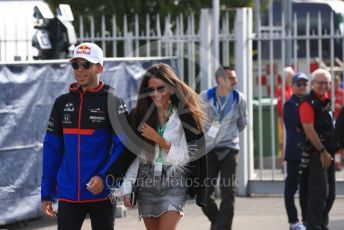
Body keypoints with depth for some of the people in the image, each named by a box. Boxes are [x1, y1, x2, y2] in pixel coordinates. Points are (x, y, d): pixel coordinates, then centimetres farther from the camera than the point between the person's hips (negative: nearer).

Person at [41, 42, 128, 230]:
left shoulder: (112, 102, -3)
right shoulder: (63, 103, 9)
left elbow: (122, 146, -9)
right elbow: (52, 149, 10)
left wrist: (104, 177, -22)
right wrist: (47, 194, 6)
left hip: (101, 193, -3)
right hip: (68, 194, 3)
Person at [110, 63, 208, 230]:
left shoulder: (184, 116, -4)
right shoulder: (139, 115, 5)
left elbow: (187, 156, -7)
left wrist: (159, 140, -17)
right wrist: (126, 188, 0)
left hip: (174, 183, -4)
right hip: (146, 182, 4)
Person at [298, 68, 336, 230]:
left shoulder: (326, 101, 16)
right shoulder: (308, 103, -12)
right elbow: (309, 130, -19)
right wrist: (322, 152, -18)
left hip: (328, 153, 9)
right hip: (317, 154, -9)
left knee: (330, 193, 13)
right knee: (320, 192, -11)